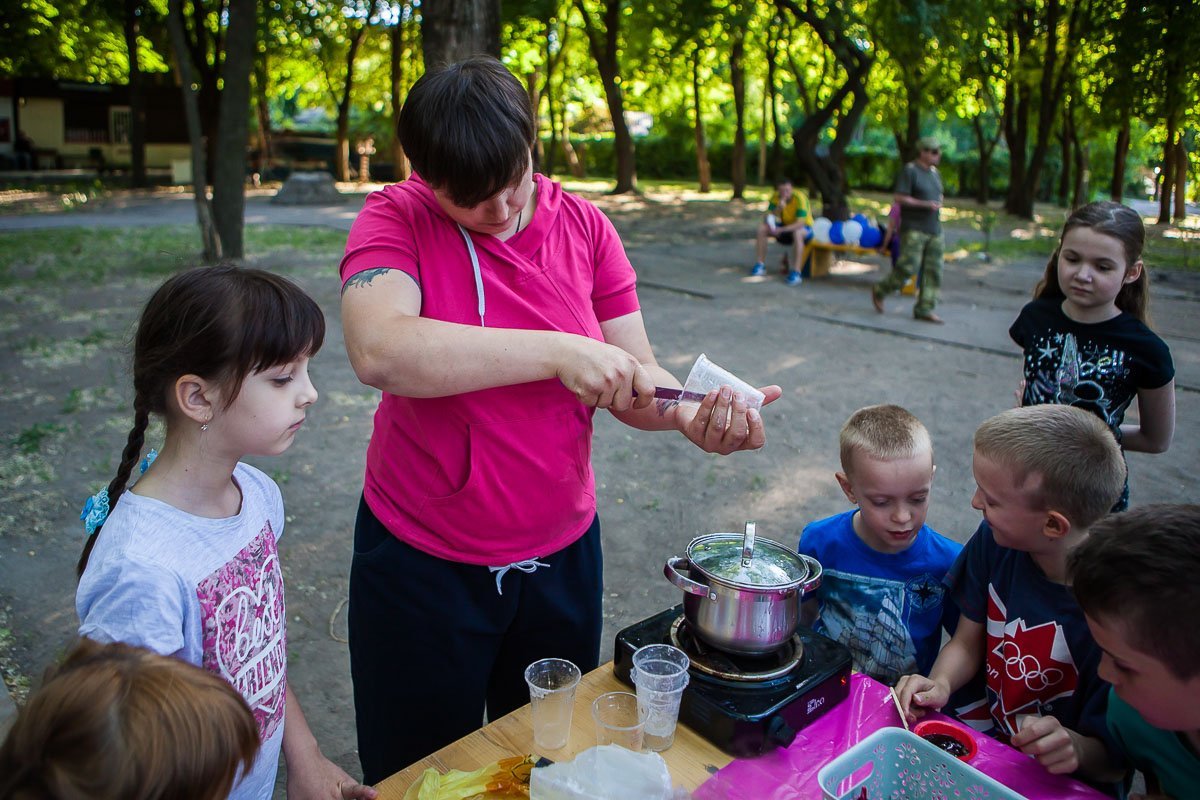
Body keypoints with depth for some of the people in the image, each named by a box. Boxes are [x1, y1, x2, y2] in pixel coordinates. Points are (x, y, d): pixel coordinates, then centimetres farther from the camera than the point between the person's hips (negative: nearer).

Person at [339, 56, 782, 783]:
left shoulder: (585, 227, -3)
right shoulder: (395, 220, -12)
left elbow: (636, 379, -2)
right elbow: (379, 350, -32)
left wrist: (691, 415, -24)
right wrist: (558, 353, -32)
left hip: (561, 553, 3)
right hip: (423, 561, -2)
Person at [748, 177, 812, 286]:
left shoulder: (800, 198, -26)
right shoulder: (775, 197, -12)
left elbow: (800, 223, -33)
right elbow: (768, 218, -16)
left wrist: (780, 230, -41)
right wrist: (778, 208, -34)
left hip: (805, 229, -5)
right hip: (785, 227, 5)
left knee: (797, 232, -40)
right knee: (762, 227, -16)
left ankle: (796, 272, -39)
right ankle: (760, 265, -9)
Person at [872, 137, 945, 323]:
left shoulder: (934, 172, 18)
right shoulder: (909, 171, -7)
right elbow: (900, 198, -14)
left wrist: (939, 204, 7)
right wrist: (925, 204, -18)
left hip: (934, 229, 8)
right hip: (913, 228, -8)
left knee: (933, 270, 2)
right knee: (909, 266, -15)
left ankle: (924, 309, 6)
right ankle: (879, 291, 7)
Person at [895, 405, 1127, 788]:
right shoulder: (995, 540, -10)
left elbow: (1112, 762, -15)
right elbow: (967, 642, 2)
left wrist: (1076, 748, -34)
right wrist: (939, 684, -16)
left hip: (1050, 778, -3)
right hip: (979, 720, 3)